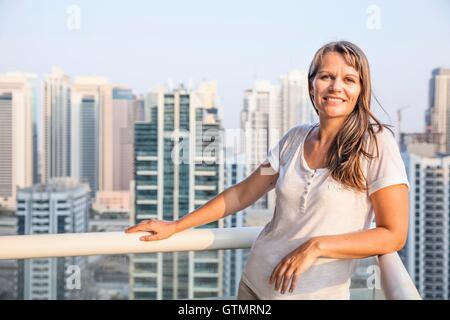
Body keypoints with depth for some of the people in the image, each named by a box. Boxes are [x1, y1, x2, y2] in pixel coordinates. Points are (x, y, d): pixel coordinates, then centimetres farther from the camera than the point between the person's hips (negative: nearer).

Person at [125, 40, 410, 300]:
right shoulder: (295, 138, 2)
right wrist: (175, 227, 9)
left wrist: (316, 246, -18)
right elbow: (241, 194, 9)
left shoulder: (376, 143, -11)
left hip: (316, 293, -4)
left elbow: (394, 235, -12)